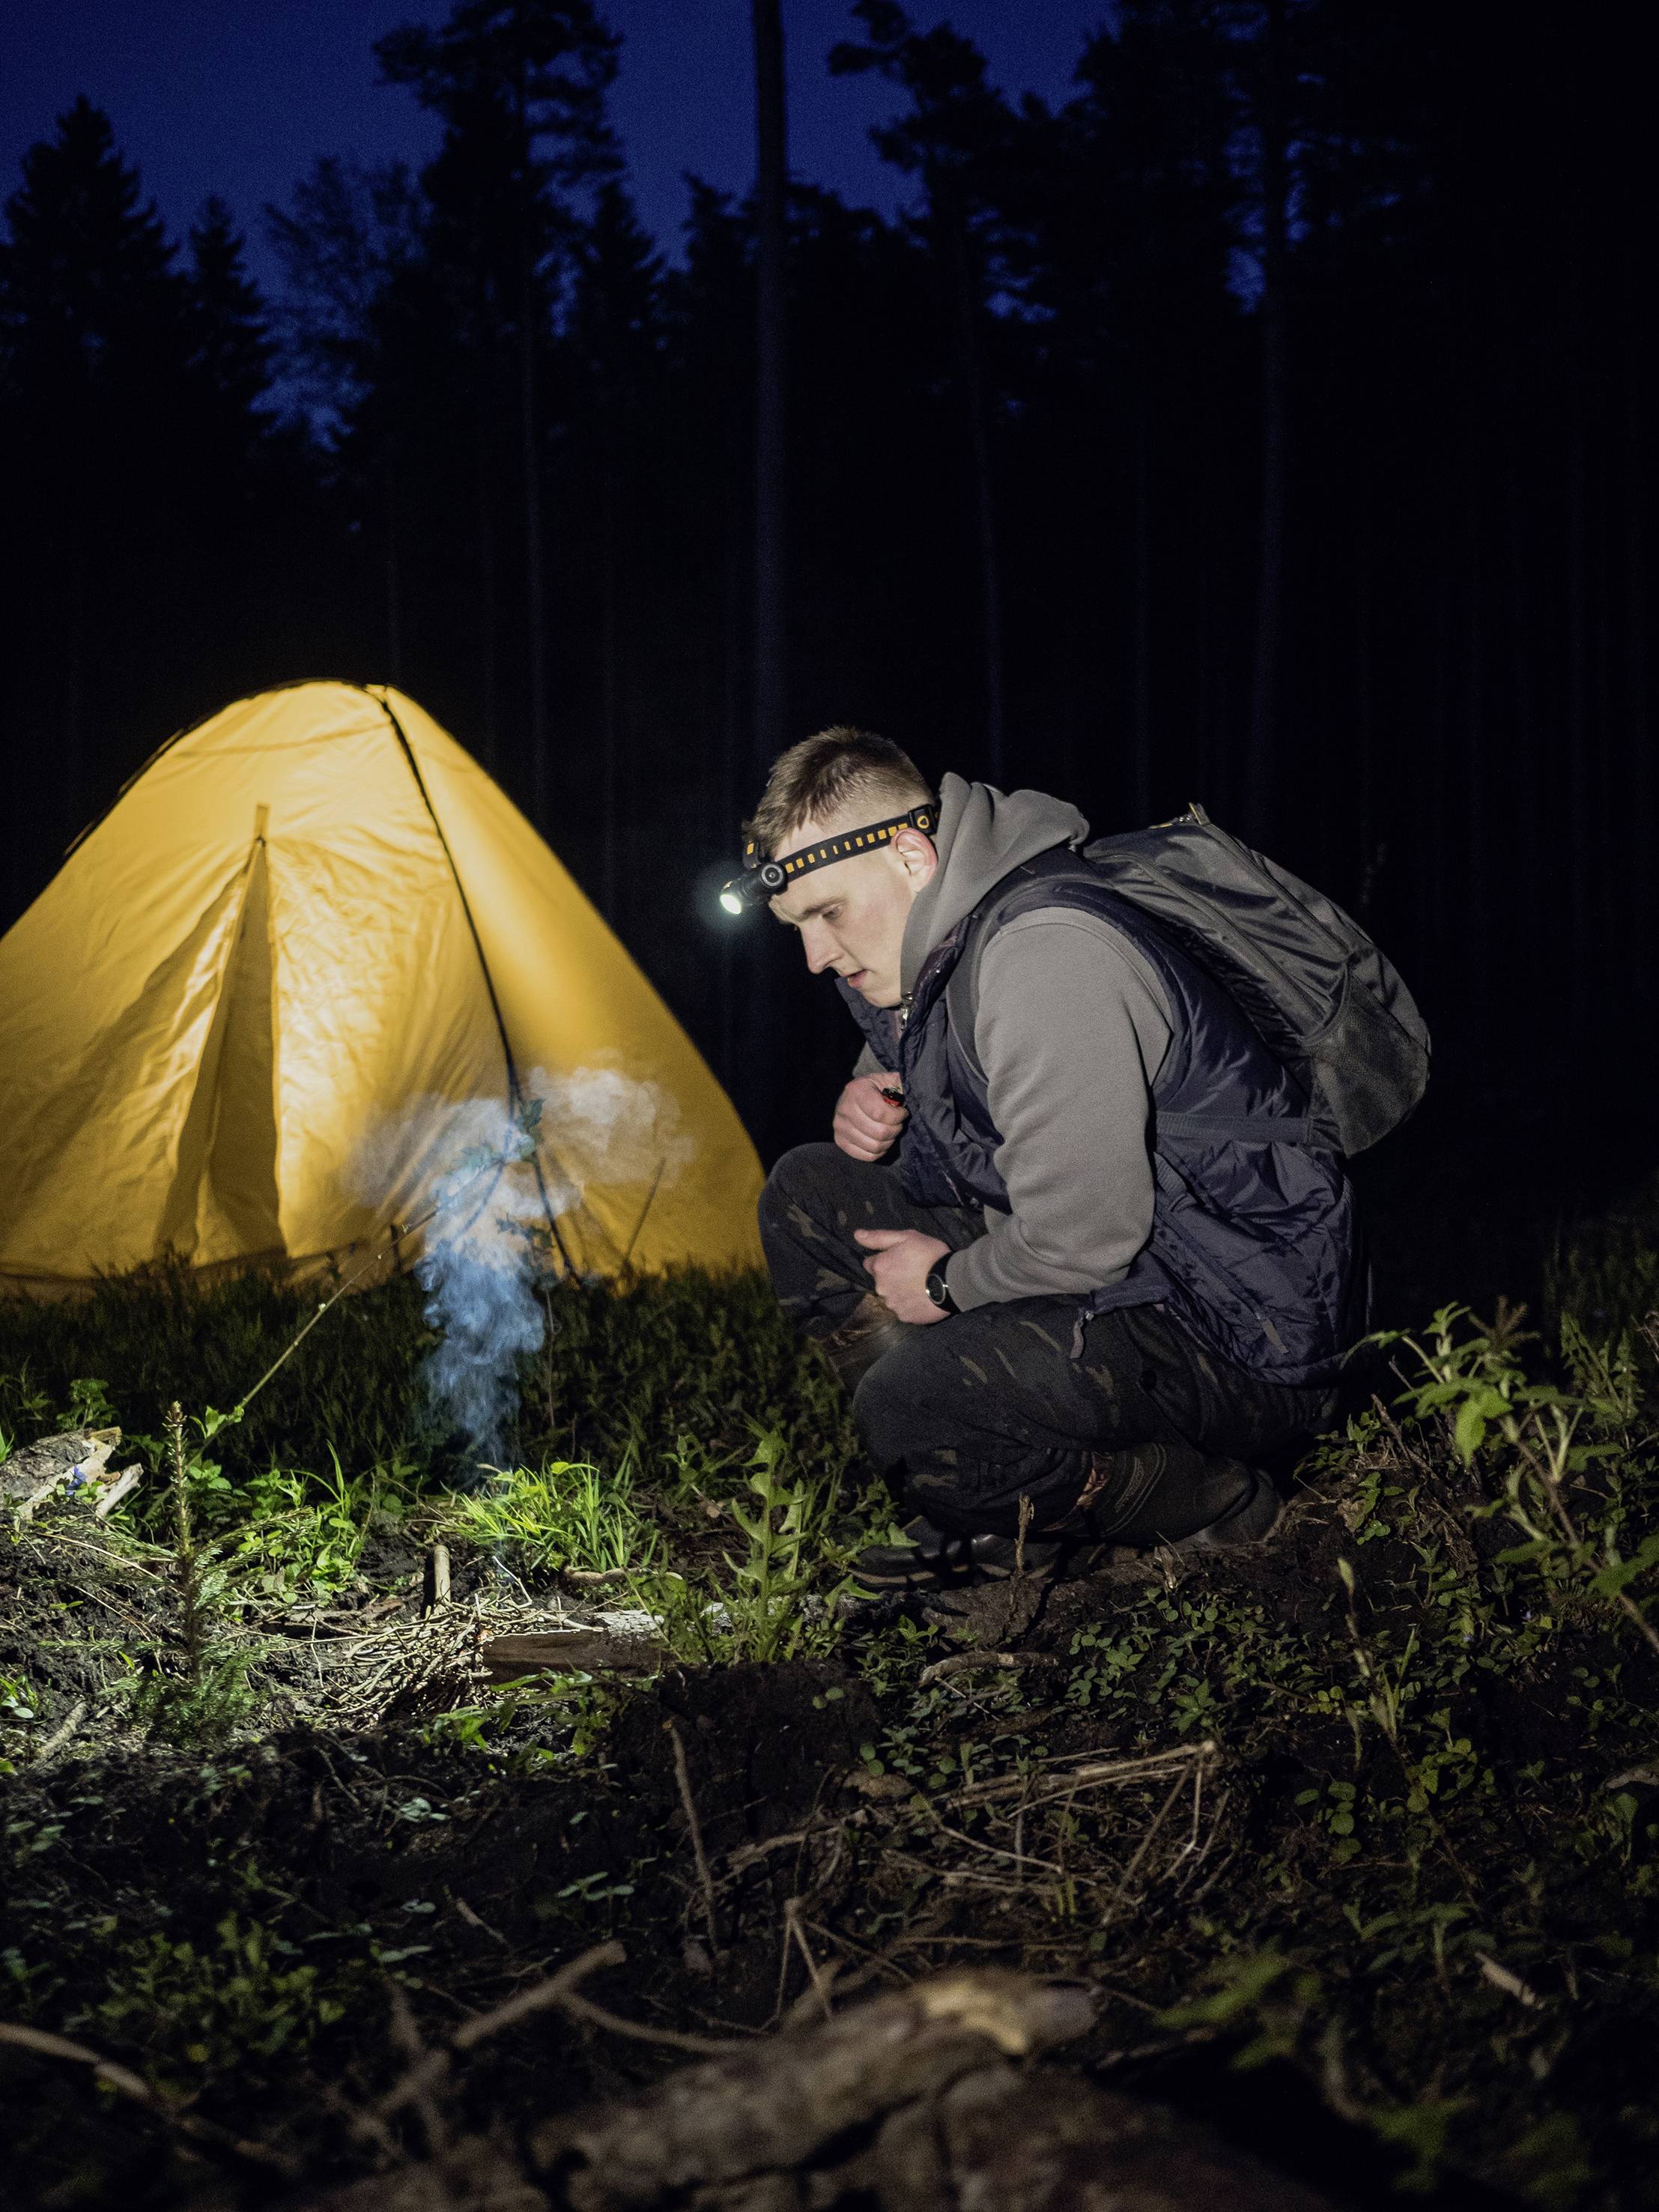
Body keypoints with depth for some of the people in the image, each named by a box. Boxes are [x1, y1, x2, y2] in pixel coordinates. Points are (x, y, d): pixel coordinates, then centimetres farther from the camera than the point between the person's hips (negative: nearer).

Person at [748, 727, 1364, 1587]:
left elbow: (1085, 1237, -29)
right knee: (807, 1196, 8)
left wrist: (950, 1282, -10)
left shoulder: (1046, 952, -25)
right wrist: (869, 1106, 2)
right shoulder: (932, 943, 7)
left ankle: (1211, 1504, -5)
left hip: (1246, 1344, -10)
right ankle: (991, 1509, 7)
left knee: (905, 1412, -29)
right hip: (1122, 1292, 10)